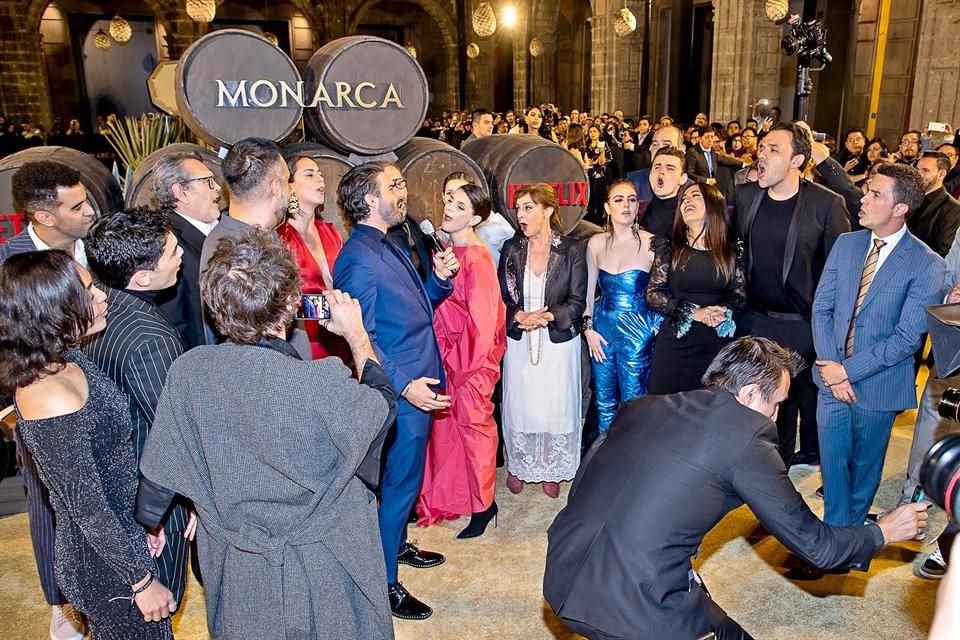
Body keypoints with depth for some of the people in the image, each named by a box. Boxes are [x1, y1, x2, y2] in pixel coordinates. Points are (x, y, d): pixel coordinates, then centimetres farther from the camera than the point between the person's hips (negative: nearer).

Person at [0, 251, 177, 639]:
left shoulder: (63, 359, -5)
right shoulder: (52, 397, -32)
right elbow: (89, 509, -25)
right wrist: (142, 580, -15)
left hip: (123, 528, 8)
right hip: (106, 561, -8)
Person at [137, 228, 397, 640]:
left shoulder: (187, 372, -19)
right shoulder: (322, 386, -31)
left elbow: (158, 472, -5)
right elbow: (381, 406, -9)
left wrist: (146, 526, 15)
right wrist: (356, 335, 3)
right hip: (321, 568, -3)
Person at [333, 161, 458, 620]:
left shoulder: (389, 246, 10)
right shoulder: (359, 260, -20)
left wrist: (439, 279, -1)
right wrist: (403, 384, -27)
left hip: (420, 386, 9)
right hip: (401, 394, -9)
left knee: (405, 477, 24)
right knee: (399, 484, 4)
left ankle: (396, 544, 45)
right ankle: (384, 582, 21)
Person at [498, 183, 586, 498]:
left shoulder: (572, 250, -7)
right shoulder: (511, 248, 1)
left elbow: (577, 302, -7)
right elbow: (501, 297, 2)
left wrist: (547, 316, -23)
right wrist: (520, 316, -18)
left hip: (558, 342, -2)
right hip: (519, 342, 2)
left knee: (555, 406, 7)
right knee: (519, 405, 9)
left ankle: (552, 470, 27)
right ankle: (518, 466, 29)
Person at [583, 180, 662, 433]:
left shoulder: (651, 243, -7)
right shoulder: (596, 243, 3)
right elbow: (589, 290, 8)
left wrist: (657, 327, -4)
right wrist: (588, 327, 3)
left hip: (637, 331, -3)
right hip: (603, 329, 3)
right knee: (604, 402, 13)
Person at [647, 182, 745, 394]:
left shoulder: (730, 252, 6)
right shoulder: (669, 248, 3)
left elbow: (740, 296, 7)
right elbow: (653, 295, -4)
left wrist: (724, 312, -15)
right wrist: (693, 312, -15)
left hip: (717, 344, 1)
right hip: (675, 343, -1)